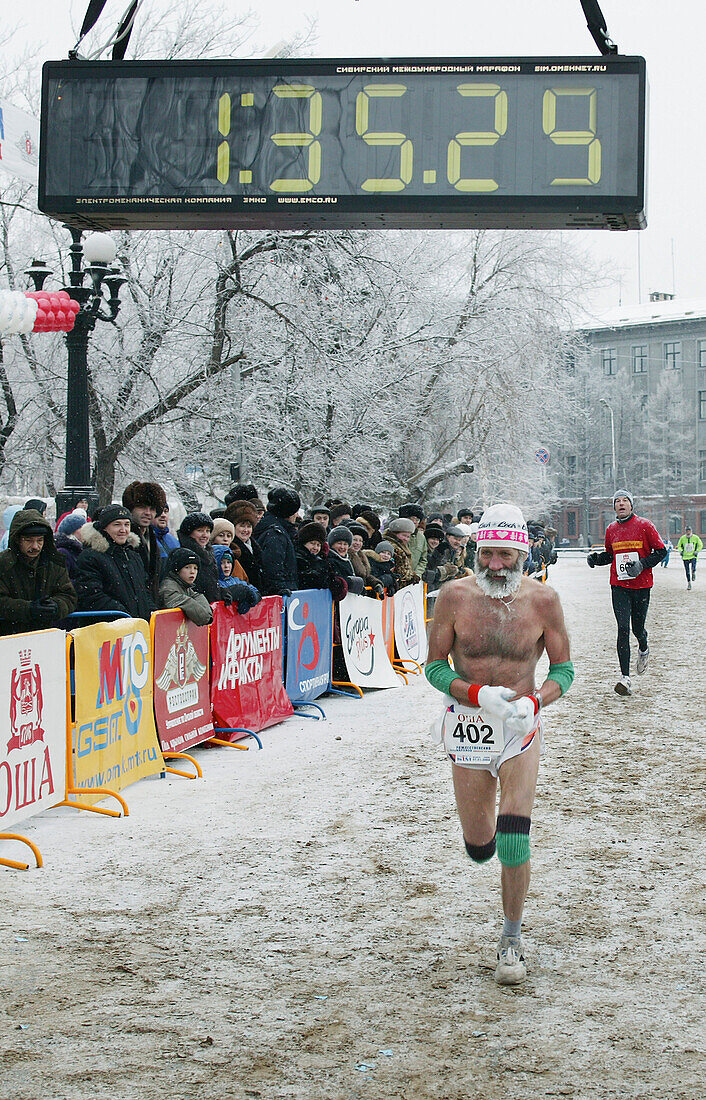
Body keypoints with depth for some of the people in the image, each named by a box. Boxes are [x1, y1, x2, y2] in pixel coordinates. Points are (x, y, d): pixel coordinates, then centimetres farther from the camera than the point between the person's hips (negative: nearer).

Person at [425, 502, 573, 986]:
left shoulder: (543, 600, -6)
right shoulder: (455, 596, -7)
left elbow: (563, 668, 3)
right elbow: (435, 666, -2)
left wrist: (534, 701, -17)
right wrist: (478, 694, -19)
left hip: (521, 727, -1)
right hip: (468, 724, 1)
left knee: (513, 840, -13)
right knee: (478, 848, 7)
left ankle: (513, 937, 7)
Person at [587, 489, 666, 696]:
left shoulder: (645, 526, -4)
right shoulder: (612, 529, 7)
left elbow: (661, 551, -2)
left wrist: (642, 564, -16)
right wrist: (596, 557, -1)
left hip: (641, 586, -2)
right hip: (619, 587, 2)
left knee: (638, 629, 7)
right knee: (623, 629, -9)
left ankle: (643, 649, 46)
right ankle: (625, 677, -11)